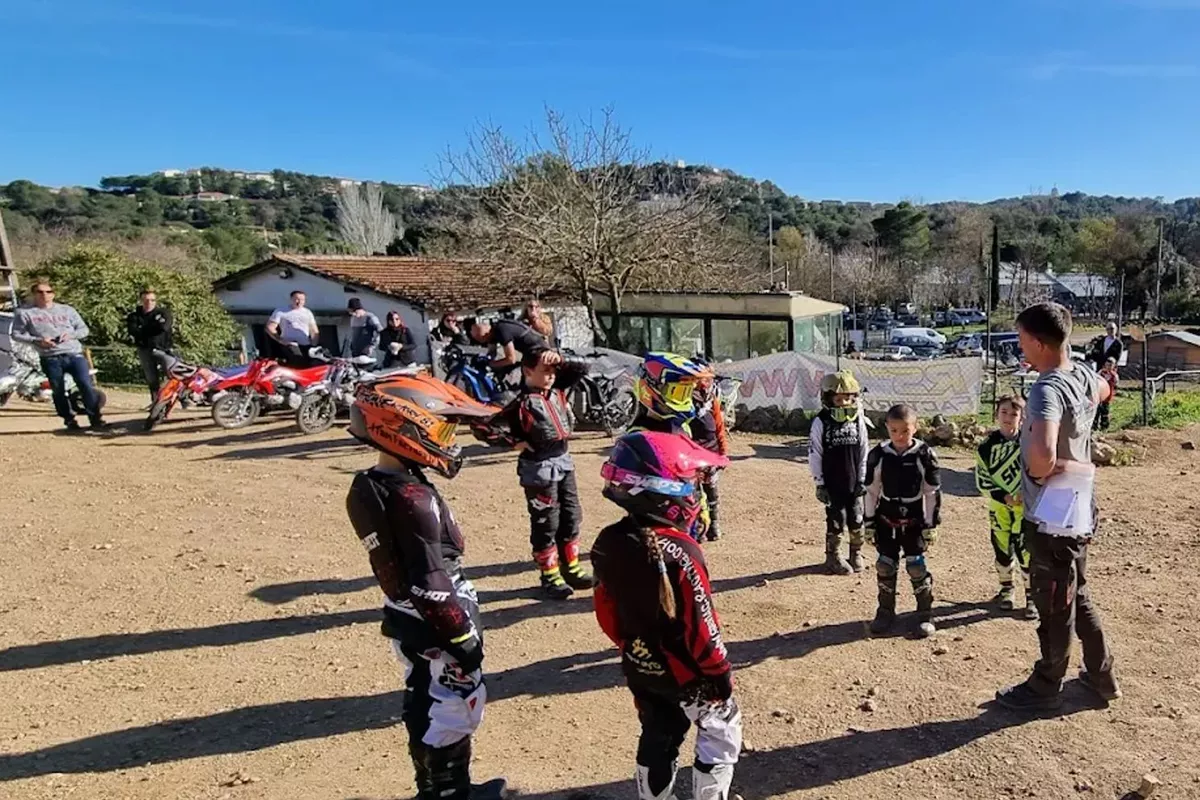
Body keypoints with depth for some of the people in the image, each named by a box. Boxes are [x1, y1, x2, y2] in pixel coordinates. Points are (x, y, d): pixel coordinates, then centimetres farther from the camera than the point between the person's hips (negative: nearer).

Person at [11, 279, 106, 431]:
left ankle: (96, 419, -5)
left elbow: (84, 329, 14)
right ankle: (69, 419, 18)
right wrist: (37, 340, -10)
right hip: (50, 359, 0)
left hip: (74, 354, 1)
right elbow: (16, 334, 7)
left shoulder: (67, 310, 13)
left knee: (86, 385, -10)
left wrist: (70, 334, -7)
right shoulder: (24, 313, 7)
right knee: (58, 391, 5)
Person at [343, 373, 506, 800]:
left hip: (407, 620, 9)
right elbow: (431, 582, -26)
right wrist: (464, 635, -18)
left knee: (425, 708, 22)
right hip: (435, 624, -9)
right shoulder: (413, 499, -27)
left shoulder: (367, 487, 1)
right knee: (456, 709, 7)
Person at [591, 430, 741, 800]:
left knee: (657, 739, 23)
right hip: (685, 672, -6)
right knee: (721, 731, 19)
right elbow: (701, 626, -23)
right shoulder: (678, 551, -30)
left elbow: (608, 614, 2)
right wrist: (720, 673, -7)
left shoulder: (608, 544, -10)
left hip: (640, 669, 6)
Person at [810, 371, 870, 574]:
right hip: (833, 484, -3)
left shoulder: (858, 420, 2)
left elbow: (864, 451, 6)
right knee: (836, 521, 1)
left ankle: (856, 554, 29)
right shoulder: (821, 422, -7)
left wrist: (863, 479, 3)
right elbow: (814, 454, -5)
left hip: (854, 483, 3)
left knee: (856, 521, 9)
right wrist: (819, 483, -6)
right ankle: (833, 557, 18)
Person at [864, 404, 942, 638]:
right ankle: (885, 611, 21)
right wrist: (869, 523, 2)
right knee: (885, 566, 7)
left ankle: (925, 614, 17)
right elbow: (871, 491, 2)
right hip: (886, 519, 2)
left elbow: (933, 492, -5)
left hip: (915, 520, -2)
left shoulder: (925, 454, -10)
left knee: (916, 566, 0)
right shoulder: (878, 455, -6)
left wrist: (931, 524, -5)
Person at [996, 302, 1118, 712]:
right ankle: (1102, 675, 40)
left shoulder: (1047, 390, -28)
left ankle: (1046, 687, 28)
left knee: (1054, 609, 10)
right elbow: (1104, 391, 27)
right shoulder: (1084, 376, 0)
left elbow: (1041, 457, -44)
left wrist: (1037, 474, -20)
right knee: (1078, 599, 25)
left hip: (1052, 520, -9)